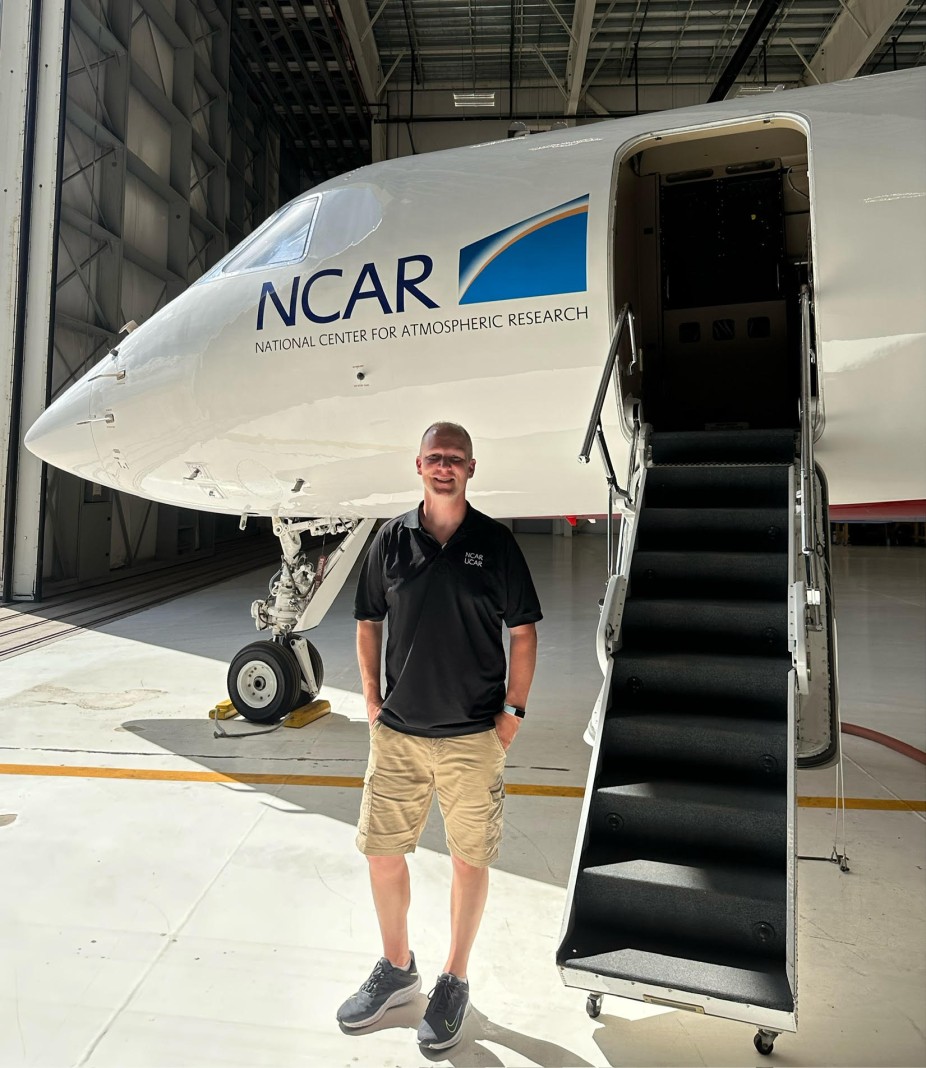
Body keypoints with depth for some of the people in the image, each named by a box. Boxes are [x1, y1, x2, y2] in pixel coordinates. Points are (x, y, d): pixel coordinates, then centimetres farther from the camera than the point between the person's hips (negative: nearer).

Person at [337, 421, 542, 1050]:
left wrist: (513, 712, -3)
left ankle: (455, 981, 34)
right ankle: (397, 970, 38)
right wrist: (372, 700, 6)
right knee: (382, 851, 12)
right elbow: (369, 622, 11)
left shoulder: (495, 543, -3)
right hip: (396, 733, 3)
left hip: (473, 738, -2)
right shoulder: (391, 540, 2)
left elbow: (523, 632, 1)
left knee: (470, 860, 9)